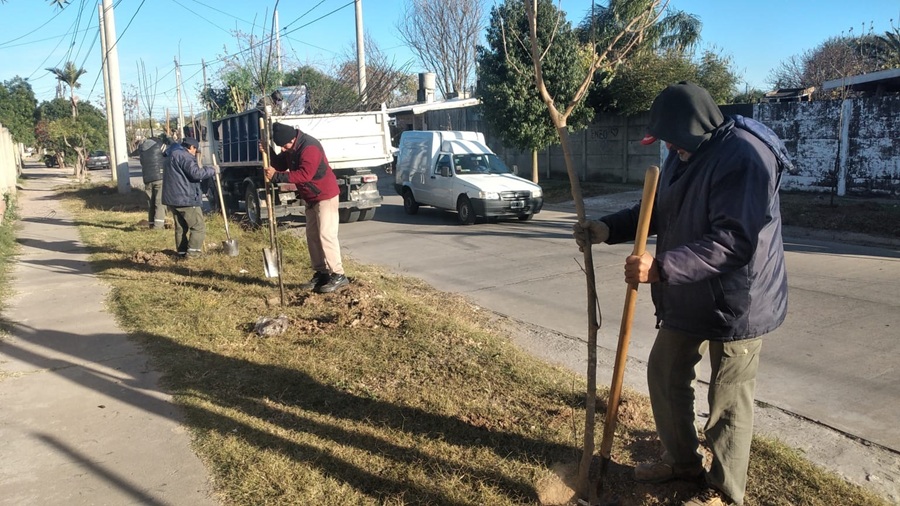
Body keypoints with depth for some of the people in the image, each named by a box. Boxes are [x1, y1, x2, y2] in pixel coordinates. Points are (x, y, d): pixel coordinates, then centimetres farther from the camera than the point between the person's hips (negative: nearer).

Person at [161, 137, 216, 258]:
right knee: (198, 227, -5)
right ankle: (193, 252, -9)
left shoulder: (173, 155, 21)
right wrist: (212, 170, -11)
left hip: (172, 198, 10)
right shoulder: (184, 156, -12)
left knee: (181, 227, 16)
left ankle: (182, 252, 19)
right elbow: (196, 173, -23)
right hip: (186, 199, -10)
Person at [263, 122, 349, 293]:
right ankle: (321, 273, 16)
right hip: (311, 198, 10)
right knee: (312, 235, 10)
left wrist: (277, 176, -30)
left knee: (326, 235, -14)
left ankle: (338, 276, -10)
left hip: (325, 196, -10)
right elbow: (282, 164, 12)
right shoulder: (291, 149, 6)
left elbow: (304, 174, -33)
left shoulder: (309, 148, -25)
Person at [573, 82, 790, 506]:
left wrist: (661, 267, -38)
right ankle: (682, 460, 40)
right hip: (688, 297, 10)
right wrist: (609, 228, 1)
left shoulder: (744, 157, -26)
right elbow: (658, 210, 15)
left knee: (728, 401, 6)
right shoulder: (684, 154, 5)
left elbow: (733, 242, -33)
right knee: (664, 374, 19)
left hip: (736, 303, -9)